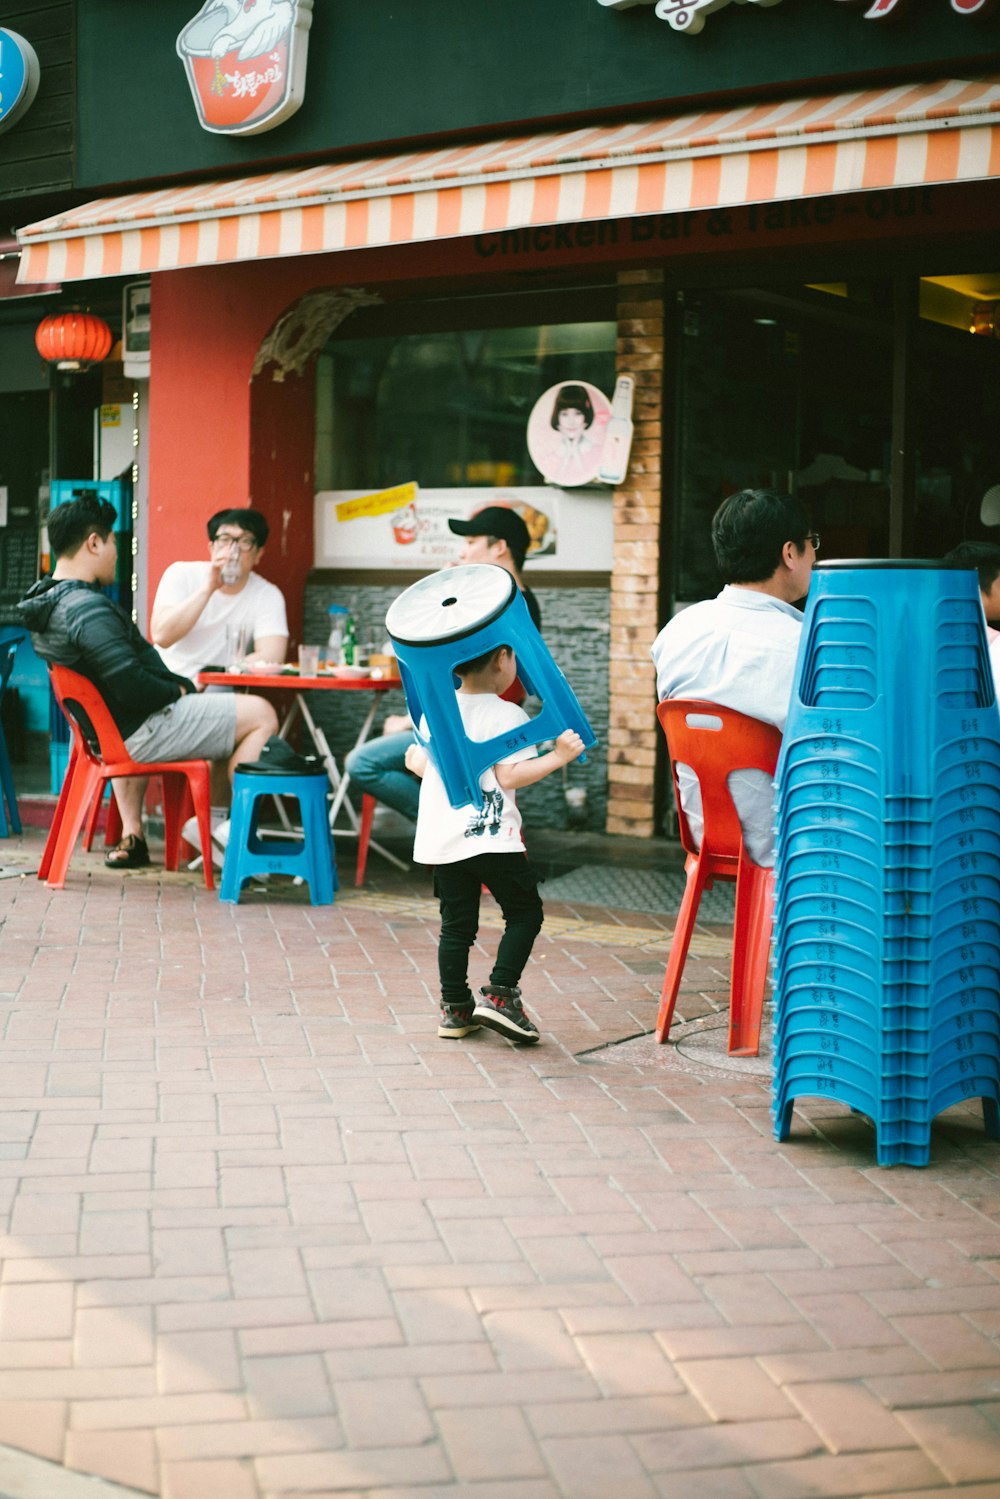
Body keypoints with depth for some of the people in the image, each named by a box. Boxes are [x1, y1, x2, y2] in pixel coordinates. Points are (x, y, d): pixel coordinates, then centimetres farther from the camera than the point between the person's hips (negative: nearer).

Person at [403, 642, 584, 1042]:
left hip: (441, 840, 6)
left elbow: (421, 764, 15)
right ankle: (499, 994, -3)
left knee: (456, 923, 12)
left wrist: (415, 757, 37)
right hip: (492, 837, -6)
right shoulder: (507, 715, -10)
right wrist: (557, 757, -12)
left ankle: (455, 1008, 15)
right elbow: (509, 776, -16)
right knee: (525, 911, 8)